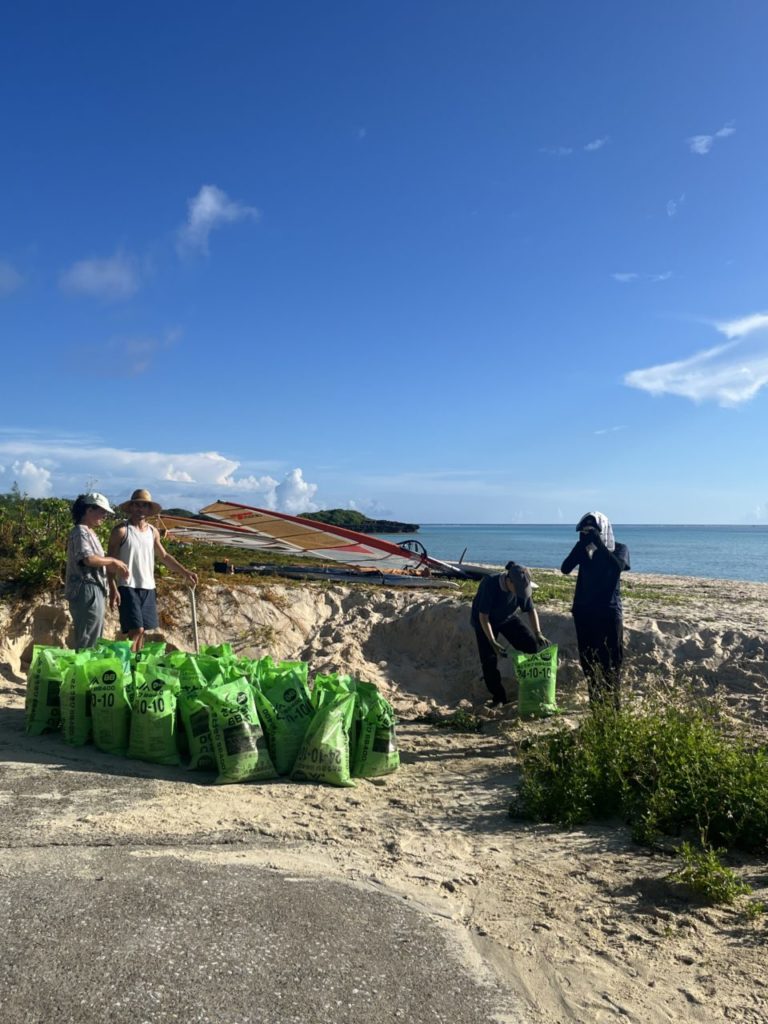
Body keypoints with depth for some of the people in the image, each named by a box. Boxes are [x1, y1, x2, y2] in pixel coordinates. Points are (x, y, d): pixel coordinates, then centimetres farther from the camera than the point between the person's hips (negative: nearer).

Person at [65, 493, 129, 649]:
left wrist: (114, 568, 7)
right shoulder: (80, 532, -11)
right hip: (87, 592, -10)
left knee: (94, 641, 14)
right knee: (87, 643, -8)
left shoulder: (90, 533, 19)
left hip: (94, 592, 10)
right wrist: (113, 561, -12)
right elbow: (88, 559, -25)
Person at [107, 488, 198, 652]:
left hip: (148, 588, 6)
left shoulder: (153, 531, 11)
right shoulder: (121, 531, -7)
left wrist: (185, 573, 10)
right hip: (128, 588, -6)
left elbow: (164, 556, 19)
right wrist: (113, 589, -17)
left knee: (142, 631, 10)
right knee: (135, 630, -12)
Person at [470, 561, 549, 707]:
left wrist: (538, 633, -20)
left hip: (507, 618, 4)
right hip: (485, 620, -4)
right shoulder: (489, 585, -37)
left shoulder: (522, 586, -23)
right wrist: (493, 642, -33)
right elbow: (483, 616, -31)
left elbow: (531, 610, -8)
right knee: (489, 659, -10)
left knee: (530, 643, -11)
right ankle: (498, 698, 5)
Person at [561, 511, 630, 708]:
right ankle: (595, 702, 19)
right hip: (584, 611, 4)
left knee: (610, 660, -3)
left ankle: (612, 705, 4)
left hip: (609, 612, -3)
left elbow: (618, 567, -23)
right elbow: (565, 568, -8)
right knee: (588, 659, 8)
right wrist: (581, 544, -15)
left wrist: (599, 544, -23)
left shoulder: (619, 549, -2)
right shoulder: (583, 548, 6)